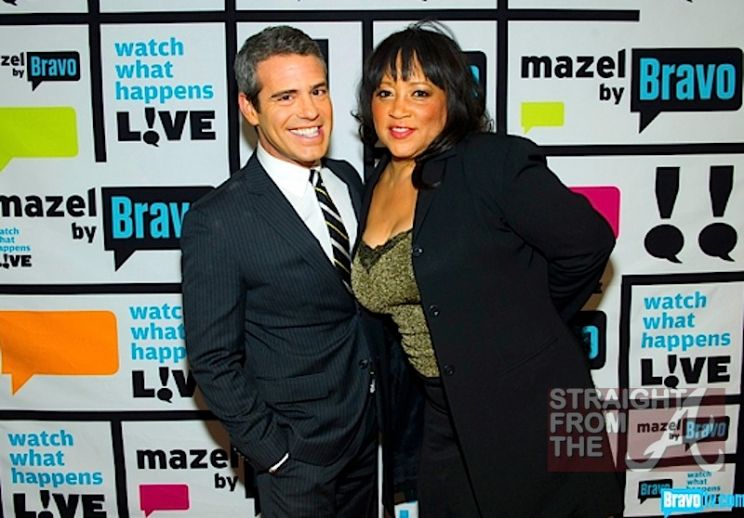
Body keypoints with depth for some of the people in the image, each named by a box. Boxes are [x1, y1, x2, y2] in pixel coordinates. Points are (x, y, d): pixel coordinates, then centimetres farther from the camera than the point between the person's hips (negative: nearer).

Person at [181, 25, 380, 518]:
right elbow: (213, 359, -15)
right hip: (297, 451, -6)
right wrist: (273, 453, -13)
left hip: (370, 427, 6)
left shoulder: (348, 179, -1)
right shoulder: (218, 221, -21)